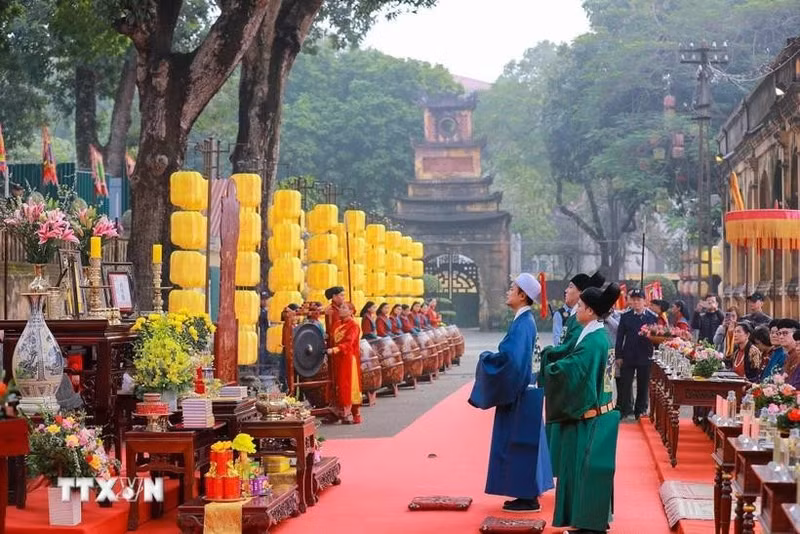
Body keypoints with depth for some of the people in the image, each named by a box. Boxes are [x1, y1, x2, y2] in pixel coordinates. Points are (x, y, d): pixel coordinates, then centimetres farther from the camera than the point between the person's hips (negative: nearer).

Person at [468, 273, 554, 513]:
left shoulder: (523, 323, -19)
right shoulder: (523, 321, 10)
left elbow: (510, 357, -29)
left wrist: (486, 358, -13)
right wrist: (493, 357, 13)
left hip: (519, 393, -10)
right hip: (520, 389, 10)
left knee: (518, 444, -3)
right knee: (521, 444, 15)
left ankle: (528, 499, 3)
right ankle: (529, 493, 21)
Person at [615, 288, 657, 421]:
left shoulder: (653, 317, 1)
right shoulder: (625, 317, 2)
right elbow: (620, 337, 3)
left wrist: (654, 354, -3)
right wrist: (618, 356, -1)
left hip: (645, 357, 0)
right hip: (628, 357, 0)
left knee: (643, 386, 7)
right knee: (624, 385, 1)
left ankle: (640, 411, 17)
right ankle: (623, 410, 7)